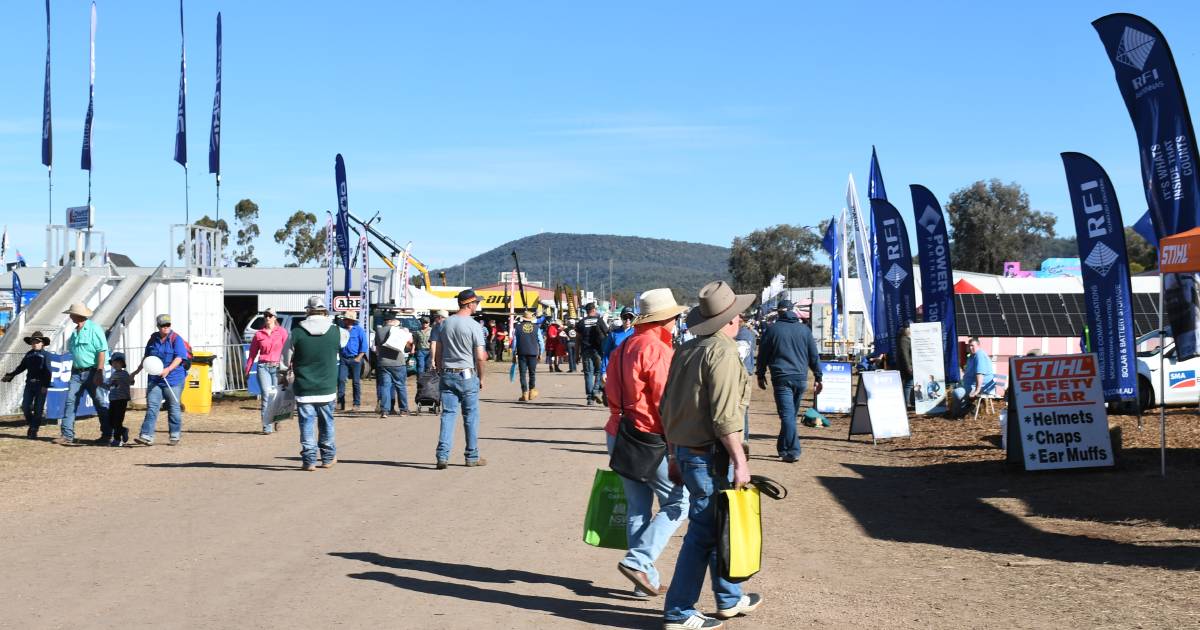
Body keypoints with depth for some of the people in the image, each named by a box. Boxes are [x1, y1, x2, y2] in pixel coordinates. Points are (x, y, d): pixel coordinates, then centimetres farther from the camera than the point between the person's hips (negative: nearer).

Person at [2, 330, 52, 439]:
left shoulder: (45, 355, -2)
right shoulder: (28, 354, 13)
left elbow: (48, 371, -9)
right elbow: (21, 367, 23)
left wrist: (46, 385, -16)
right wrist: (10, 376, 19)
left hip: (41, 385, -5)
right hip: (29, 384, 5)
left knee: (38, 409, -2)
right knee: (25, 406, -2)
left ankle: (34, 431, 4)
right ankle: (30, 424, 20)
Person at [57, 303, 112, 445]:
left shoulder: (94, 329, -11)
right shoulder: (75, 332, 13)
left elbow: (102, 352, -16)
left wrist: (99, 373, -21)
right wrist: (73, 371, 18)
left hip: (92, 372, -7)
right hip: (77, 373, 7)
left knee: (100, 404, 1)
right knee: (70, 402, -1)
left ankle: (107, 435, 10)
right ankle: (67, 435, 0)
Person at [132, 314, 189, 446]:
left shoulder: (176, 339, -6)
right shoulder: (153, 339, 10)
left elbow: (179, 358, -15)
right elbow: (147, 357, 24)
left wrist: (168, 369, -29)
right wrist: (137, 371, 28)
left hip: (173, 380, -4)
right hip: (154, 379, 4)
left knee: (173, 408, 5)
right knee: (151, 407, -4)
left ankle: (175, 436, 17)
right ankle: (146, 436, -9)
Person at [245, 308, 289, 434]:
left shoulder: (282, 332, 5)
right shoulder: (259, 334, 10)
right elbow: (253, 353, 14)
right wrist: (247, 370, 10)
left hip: (277, 367, -1)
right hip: (263, 367, 1)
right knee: (266, 396, -7)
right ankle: (267, 427, -7)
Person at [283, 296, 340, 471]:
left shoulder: (297, 333, -10)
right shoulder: (335, 331, -6)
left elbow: (286, 359, 0)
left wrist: (291, 369, 20)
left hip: (304, 387, -2)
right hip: (327, 387, 2)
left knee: (307, 423, 5)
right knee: (326, 423, 15)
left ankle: (309, 459, 3)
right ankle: (328, 457, 24)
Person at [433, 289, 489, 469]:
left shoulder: (445, 323, 7)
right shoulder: (474, 326, -10)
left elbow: (437, 354, 11)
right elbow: (480, 357, -12)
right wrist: (481, 378, 0)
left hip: (447, 375, 4)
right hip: (467, 375, -4)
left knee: (448, 414, 3)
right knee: (470, 416, 6)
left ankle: (443, 456, -8)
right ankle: (472, 457, 14)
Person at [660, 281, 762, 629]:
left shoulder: (686, 349, 11)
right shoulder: (723, 352, -16)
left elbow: (666, 406, 15)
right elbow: (724, 417, -21)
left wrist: (675, 453, 22)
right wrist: (740, 461, -17)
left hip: (684, 452, 9)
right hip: (709, 457, -9)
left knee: (718, 525, 19)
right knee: (703, 532, -1)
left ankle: (729, 599, 32)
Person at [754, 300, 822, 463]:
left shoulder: (772, 329, -1)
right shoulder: (804, 330, 8)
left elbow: (763, 354, 3)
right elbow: (814, 356, 9)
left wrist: (761, 375, 14)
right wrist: (818, 378, 14)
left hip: (781, 378, -4)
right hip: (800, 378, 4)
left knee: (787, 415, -7)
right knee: (792, 414, 15)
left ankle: (792, 452, -15)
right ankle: (783, 448, 24)